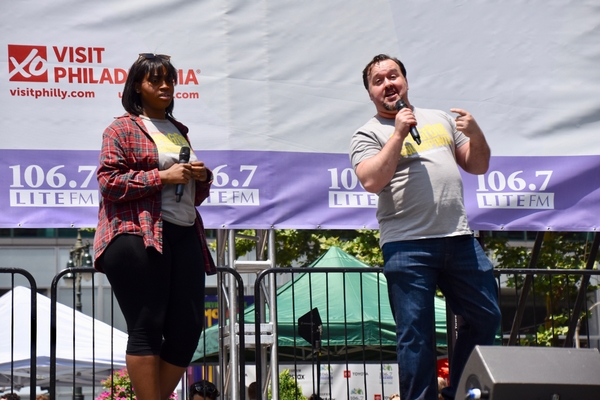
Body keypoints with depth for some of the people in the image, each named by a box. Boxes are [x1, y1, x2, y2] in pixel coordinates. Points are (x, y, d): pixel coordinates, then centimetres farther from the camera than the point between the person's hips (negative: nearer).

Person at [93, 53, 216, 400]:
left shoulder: (179, 131, 24)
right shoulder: (122, 129, 5)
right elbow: (109, 181, -8)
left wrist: (203, 178, 9)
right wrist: (162, 177, -13)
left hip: (185, 236, 7)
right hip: (139, 236, -7)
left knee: (189, 327, 1)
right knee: (147, 327, -8)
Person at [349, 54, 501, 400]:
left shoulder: (440, 120, 19)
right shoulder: (369, 134, 4)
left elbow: (478, 166, 20)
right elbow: (371, 181, -13)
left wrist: (475, 133, 0)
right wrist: (399, 133, -13)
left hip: (459, 238, 5)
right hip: (407, 245, -5)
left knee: (486, 318, 9)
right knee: (416, 334, -3)